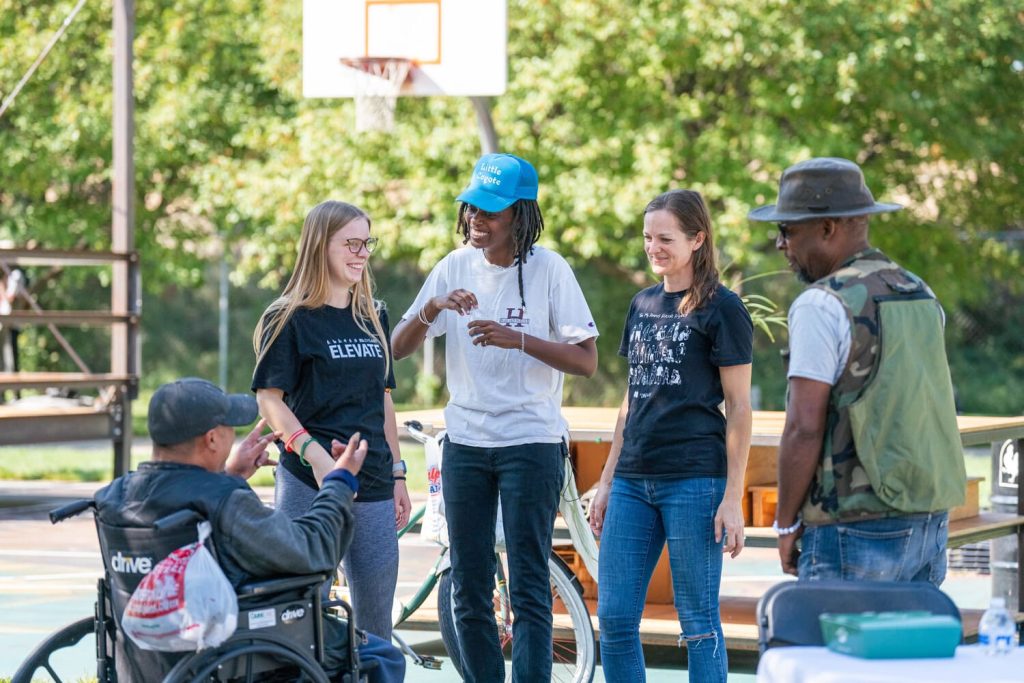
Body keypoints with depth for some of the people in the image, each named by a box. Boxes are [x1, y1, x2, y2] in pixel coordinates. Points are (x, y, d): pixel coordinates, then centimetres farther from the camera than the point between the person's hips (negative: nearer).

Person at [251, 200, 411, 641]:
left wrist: (397, 474, 16)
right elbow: (270, 401, -9)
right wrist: (316, 456, -22)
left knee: (376, 626, 6)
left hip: (373, 488, 5)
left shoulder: (373, 316, 14)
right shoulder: (289, 319, -3)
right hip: (309, 487, -5)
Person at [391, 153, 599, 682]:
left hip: (531, 442, -4)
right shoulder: (456, 267, 5)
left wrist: (518, 340, -22)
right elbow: (397, 349, 3)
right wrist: (432, 308, -16)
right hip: (464, 441, 4)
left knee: (528, 588, -7)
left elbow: (586, 361, -9)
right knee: (469, 591, 7)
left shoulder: (548, 269, -6)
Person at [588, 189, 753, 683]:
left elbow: (738, 408, -6)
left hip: (694, 480, -7)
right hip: (634, 479, 7)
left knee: (699, 622, -1)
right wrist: (607, 480, 17)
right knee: (613, 618, 4)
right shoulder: (642, 305, 16)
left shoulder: (721, 309, -3)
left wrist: (733, 498, -11)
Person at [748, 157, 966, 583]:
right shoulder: (920, 296, 13)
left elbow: (804, 428, -15)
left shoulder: (821, 305, -12)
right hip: (931, 523, 8)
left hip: (856, 532, -8)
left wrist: (786, 524, -6)